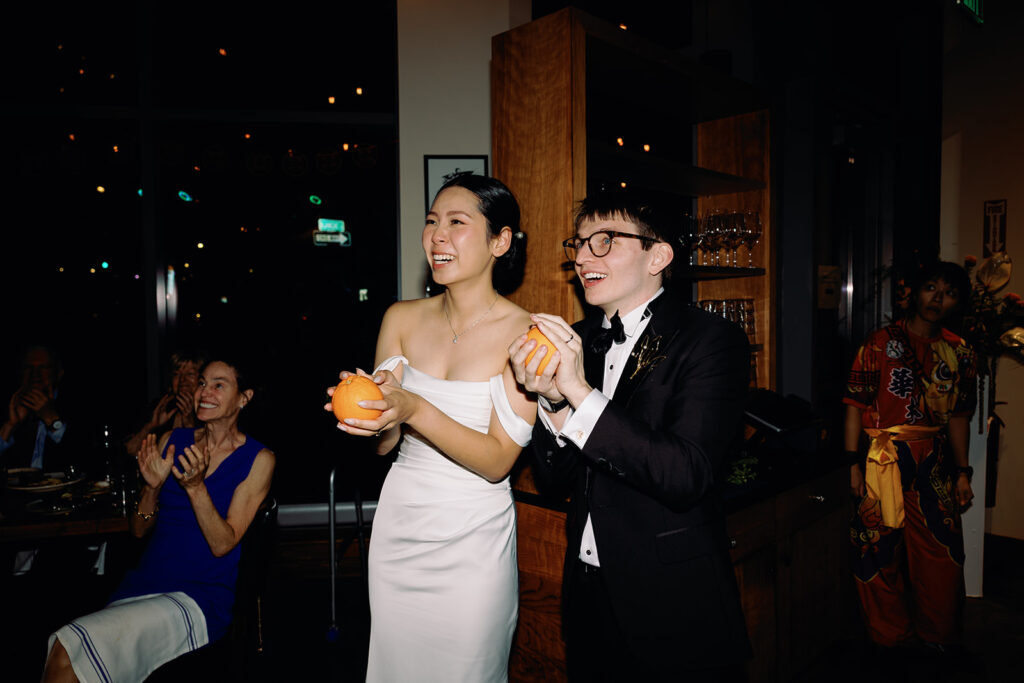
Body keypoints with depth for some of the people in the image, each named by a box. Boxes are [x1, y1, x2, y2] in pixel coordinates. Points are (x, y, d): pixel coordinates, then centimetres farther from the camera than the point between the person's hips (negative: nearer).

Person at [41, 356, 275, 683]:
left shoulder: (258, 459, -3)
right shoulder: (171, 441, 10)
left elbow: (222, 545, -8)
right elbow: (139, 530, 13)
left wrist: (196, 486, -21)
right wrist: (153, 485, -7)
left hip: (199, 599, -4)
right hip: (141, 583, 4)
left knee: (66, 654, -22)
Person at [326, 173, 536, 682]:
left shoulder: (524, 333, -14)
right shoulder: (402, 318, -2)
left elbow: (497, 461, -16)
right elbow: (384, 444, 2)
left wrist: (415, 409, -29)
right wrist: (369, 415, -21)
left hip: (473, 542, -3)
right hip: (398, 529, 4)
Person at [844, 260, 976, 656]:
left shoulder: (959, 353, 9)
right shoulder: (880, 344, -5)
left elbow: (958, 415, 14)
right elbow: (856, 405, -7)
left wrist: (962, 471, 11)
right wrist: (853, 463, -12)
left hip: (934, 465, 4)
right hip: (884, 460, -4)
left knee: (942, 555, 7)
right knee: (881, 550, 4)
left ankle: (938, 636, 29)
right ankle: (890, 638, 22)